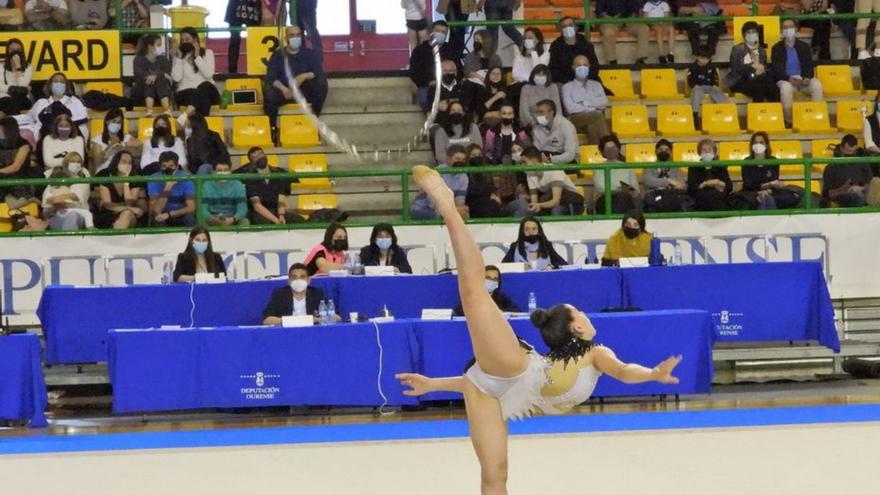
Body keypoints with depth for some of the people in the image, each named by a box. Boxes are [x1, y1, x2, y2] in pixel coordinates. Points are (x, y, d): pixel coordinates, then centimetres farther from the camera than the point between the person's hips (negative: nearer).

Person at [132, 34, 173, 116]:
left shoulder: (162, 59, 15)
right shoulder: (139, 59, 6)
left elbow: (167, 72, -5)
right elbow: (138, 73, -15)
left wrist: (156, 75, -27)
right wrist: (162, 74, -25)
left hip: (161, 93, 2)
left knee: (162, 80, -27)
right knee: (148, 81, -30)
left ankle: (166, 110, -45)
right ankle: (149, 110, -49)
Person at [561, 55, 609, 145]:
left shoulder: (596, 85, 28)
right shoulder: (568, 87, 17)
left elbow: (604, 103, 9)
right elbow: (570, 108, -1)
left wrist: (586, 103, -3)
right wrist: (593, 110, -7)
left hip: (594, 118, 3)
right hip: (576, 119, -3)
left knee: (592, 128, -36)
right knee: (598, 116, -35)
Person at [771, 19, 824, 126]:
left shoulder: (804, 47, 13)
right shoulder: (777, 48, 6)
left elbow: (810, 66, 7)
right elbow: (775, 69, -3)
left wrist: (807, 78, -16)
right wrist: (789, 79, -21)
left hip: (803, 80, 2)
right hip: (785, 80, -2)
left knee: (817, 84, -29)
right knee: (785, 87, -38)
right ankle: (789, 120, -29)